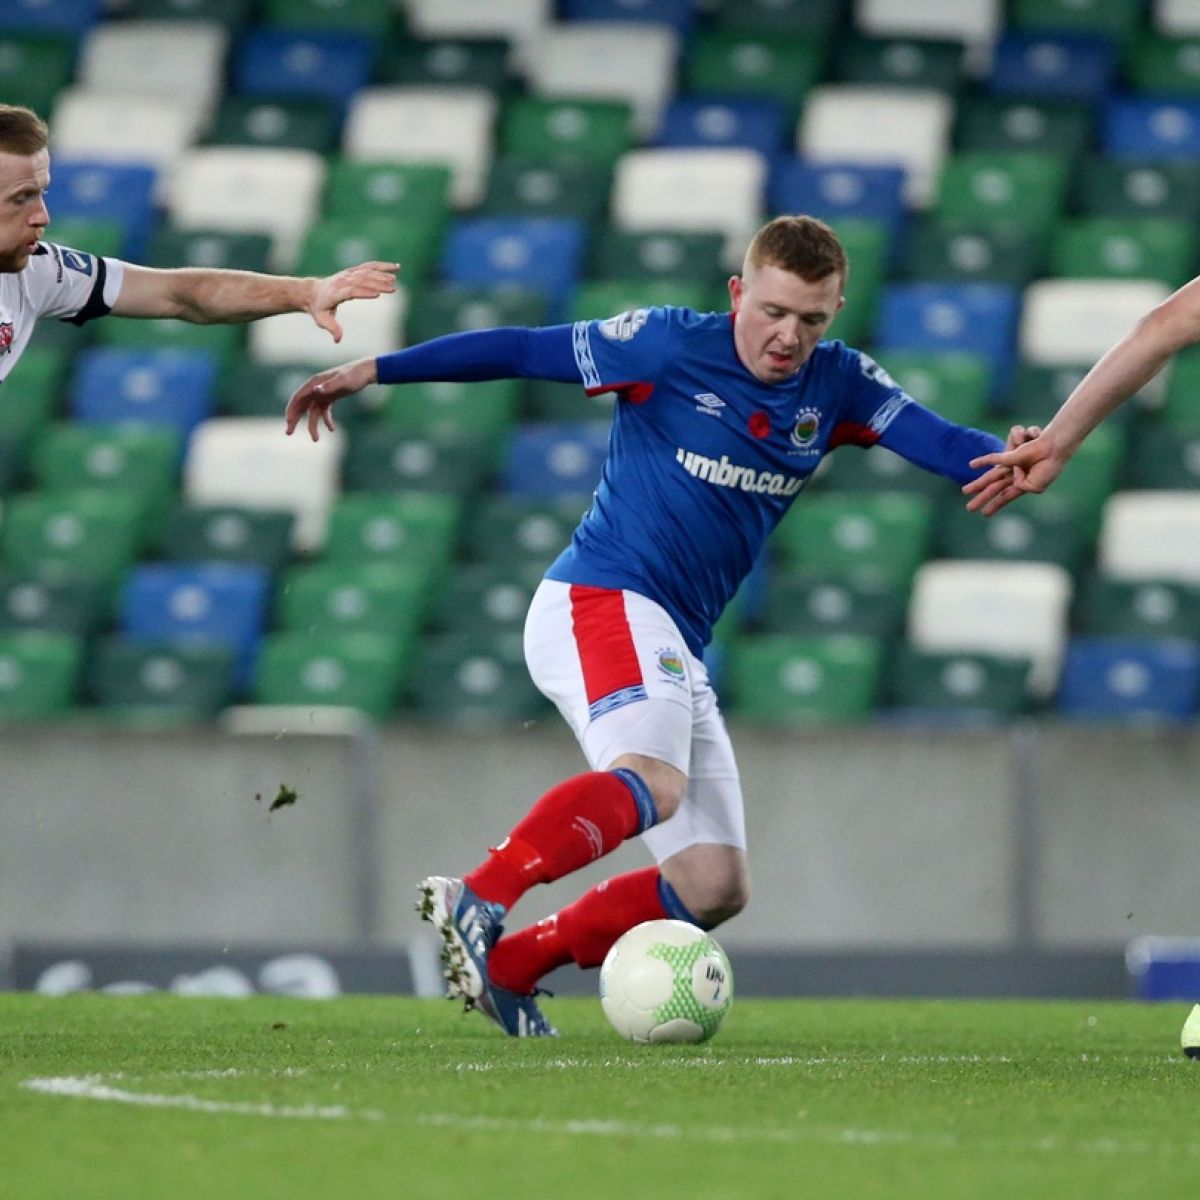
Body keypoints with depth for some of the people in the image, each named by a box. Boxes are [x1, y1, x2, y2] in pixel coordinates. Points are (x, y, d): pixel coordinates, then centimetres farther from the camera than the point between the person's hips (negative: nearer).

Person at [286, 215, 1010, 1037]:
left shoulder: (837, 387, 8)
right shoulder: (672, 346, -6)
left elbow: (939, 443, -5)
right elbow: (519, 351, -3)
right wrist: (373, 371, -5)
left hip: (675, 652, 7)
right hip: (601, 601, -7)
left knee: (715, 887, 3)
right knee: (652, 781, -36)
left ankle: (507, 966, 8)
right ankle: (478, 901, -52)